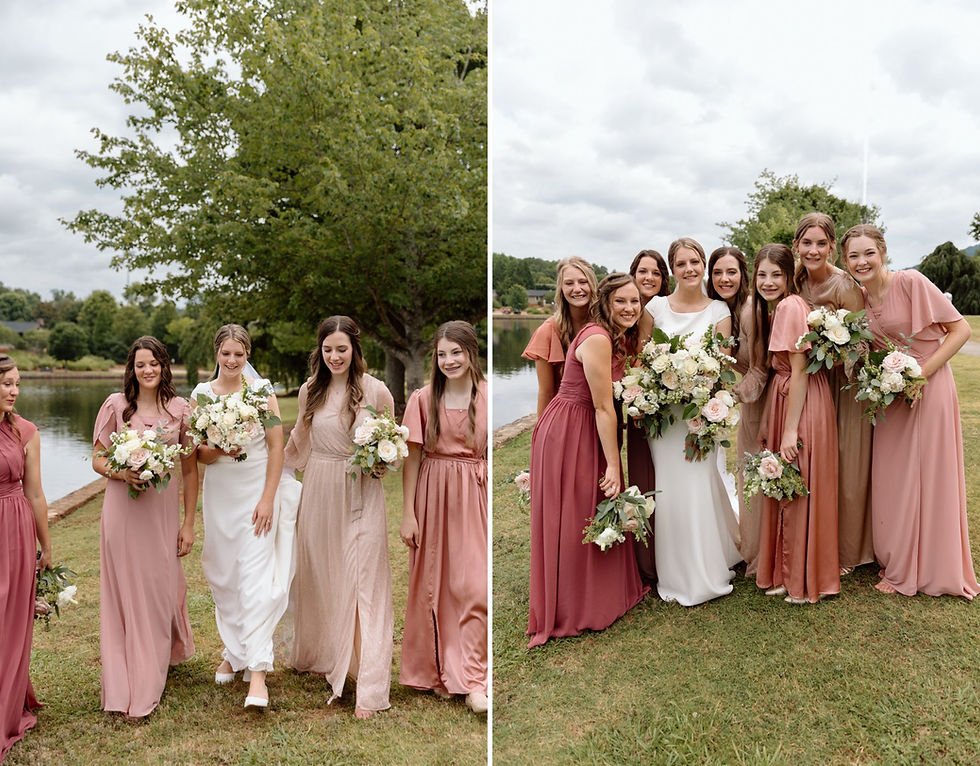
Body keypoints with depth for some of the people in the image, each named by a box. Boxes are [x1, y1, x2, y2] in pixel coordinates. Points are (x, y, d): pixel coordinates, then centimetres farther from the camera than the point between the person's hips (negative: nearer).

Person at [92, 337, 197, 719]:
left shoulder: (180, 409, 1)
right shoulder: (115, 405, 0)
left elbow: (189, 469, 5)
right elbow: (97, 459, 7)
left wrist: (189, 523, 3)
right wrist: (120, 472, -16)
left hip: (163, 511, 1)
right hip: (122, 509, -1)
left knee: (159, 592, 6)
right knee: (123, 592, 4)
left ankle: (148, 686, 24)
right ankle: (122, 687, 19)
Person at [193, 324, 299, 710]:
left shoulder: (262, 389, -4)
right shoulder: (202, 393, 2)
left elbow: (276, 446, -5)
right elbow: (200, 454, 3)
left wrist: (268, 498, -11)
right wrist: (221, 449, -20)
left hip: (258, 489, -3)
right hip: (220, 492, 3)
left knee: (255, 576, -9)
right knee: (223, 576, 11)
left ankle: (257, 671, -6)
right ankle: (233, 652, 31)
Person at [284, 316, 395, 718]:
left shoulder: (376, 391, -8)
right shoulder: (310, 391, 3)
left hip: (361, 496, -3)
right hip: (320, 493, 4)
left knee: (363, 584, -4)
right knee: (319, 576, 14)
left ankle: (369, 688, 1)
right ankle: (321, 655, 38)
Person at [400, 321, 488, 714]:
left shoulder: (487, 397, -2)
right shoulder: (424, 399, -1)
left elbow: (491, 455, 1)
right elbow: (412, 458, 0)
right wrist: (408, 513, -2)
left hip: (474, 497, -1)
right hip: (433, 494, 1)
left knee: (474, 586, -5)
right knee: (432, 585, 9)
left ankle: (472, 680, 5)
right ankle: (436, 670, 26)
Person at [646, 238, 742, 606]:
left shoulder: (718, 310, 2)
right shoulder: (656, 306, 3)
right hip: (663, 409, 1)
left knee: (698, 485, -1)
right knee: (671, 488, 4)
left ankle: (705, 571, 18)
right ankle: (678, 575, 20)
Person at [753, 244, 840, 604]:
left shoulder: (791, 307, -18)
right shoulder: (771, 309, 12)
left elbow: (799, 372, -20)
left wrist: (790, 430, -20)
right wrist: (766, 421, 12)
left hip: (804, 404, -10)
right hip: (783, 399, 10)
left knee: (799, 491, 1)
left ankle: (804, 580, 16)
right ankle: (785, 573, 30)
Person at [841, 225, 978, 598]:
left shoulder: (911, 282, -15)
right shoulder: (858, 298, 3)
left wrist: (920, 374, -19)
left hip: (929, 388, -6)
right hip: (889, 394, 6)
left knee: (927, 477, 2)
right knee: (892, 479, 10)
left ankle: (934, 571, 18)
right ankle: (900, 566, 26)